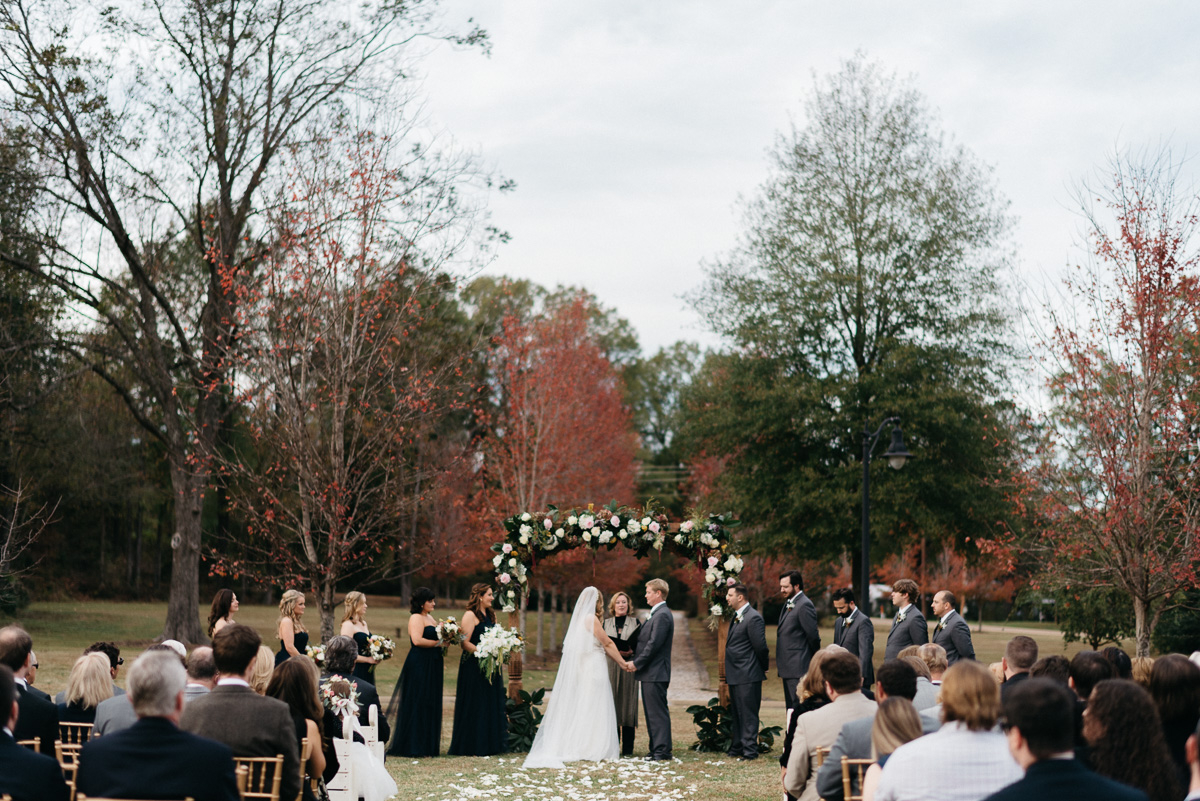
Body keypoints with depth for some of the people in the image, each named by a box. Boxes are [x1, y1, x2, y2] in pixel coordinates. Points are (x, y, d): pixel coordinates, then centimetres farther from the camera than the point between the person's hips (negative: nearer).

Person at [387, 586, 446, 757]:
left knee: (430, 705, 9)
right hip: (419, 665, -10)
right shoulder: (416, 618, -10)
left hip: (431, 666, 10)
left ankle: (427, 745, 14)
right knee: (417, 704, -6)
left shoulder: (430, 618, 19)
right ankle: (413, 746, -3)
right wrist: (438, 643, -15)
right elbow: (418, 640, -23)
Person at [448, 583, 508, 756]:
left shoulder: (491, 615, 16)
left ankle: (491, 744, 16)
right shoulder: (470, 615, -9)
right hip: (474, 667, -8)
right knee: (475, 706, -4)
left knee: (492, 705, 9)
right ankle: (473, 746, 1)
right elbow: (465, 643, -16)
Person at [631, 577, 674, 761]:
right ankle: (657, 749, 18)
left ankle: (662, 751, -5)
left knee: (658, 712, -7)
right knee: (652, 712, 13)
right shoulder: (656, 614, 18)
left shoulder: (662, 615, -16)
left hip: (655, 672, -11)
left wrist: (637, 663, -16)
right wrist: (635, 656, 9)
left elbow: (654, 644, -21)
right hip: (650, 672, 11)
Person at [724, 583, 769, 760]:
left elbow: (760, 646, -16)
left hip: (748, 675, -10)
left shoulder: (753, 618, -17)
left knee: (748, 714, -5)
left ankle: (749, 750, -1)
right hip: (735, 675, 10)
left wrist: (764, 666, -3)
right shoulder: (737, 617, 14)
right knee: (736, 714, 16)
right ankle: (736, 748, 25)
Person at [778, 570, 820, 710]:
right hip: (788, 669, 10)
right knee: (791, 708, 11)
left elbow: (813, 635, -14)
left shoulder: (805, 605, -14)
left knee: (798, 708, -9)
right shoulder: (788, 604, 16)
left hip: (799, 668, -10)